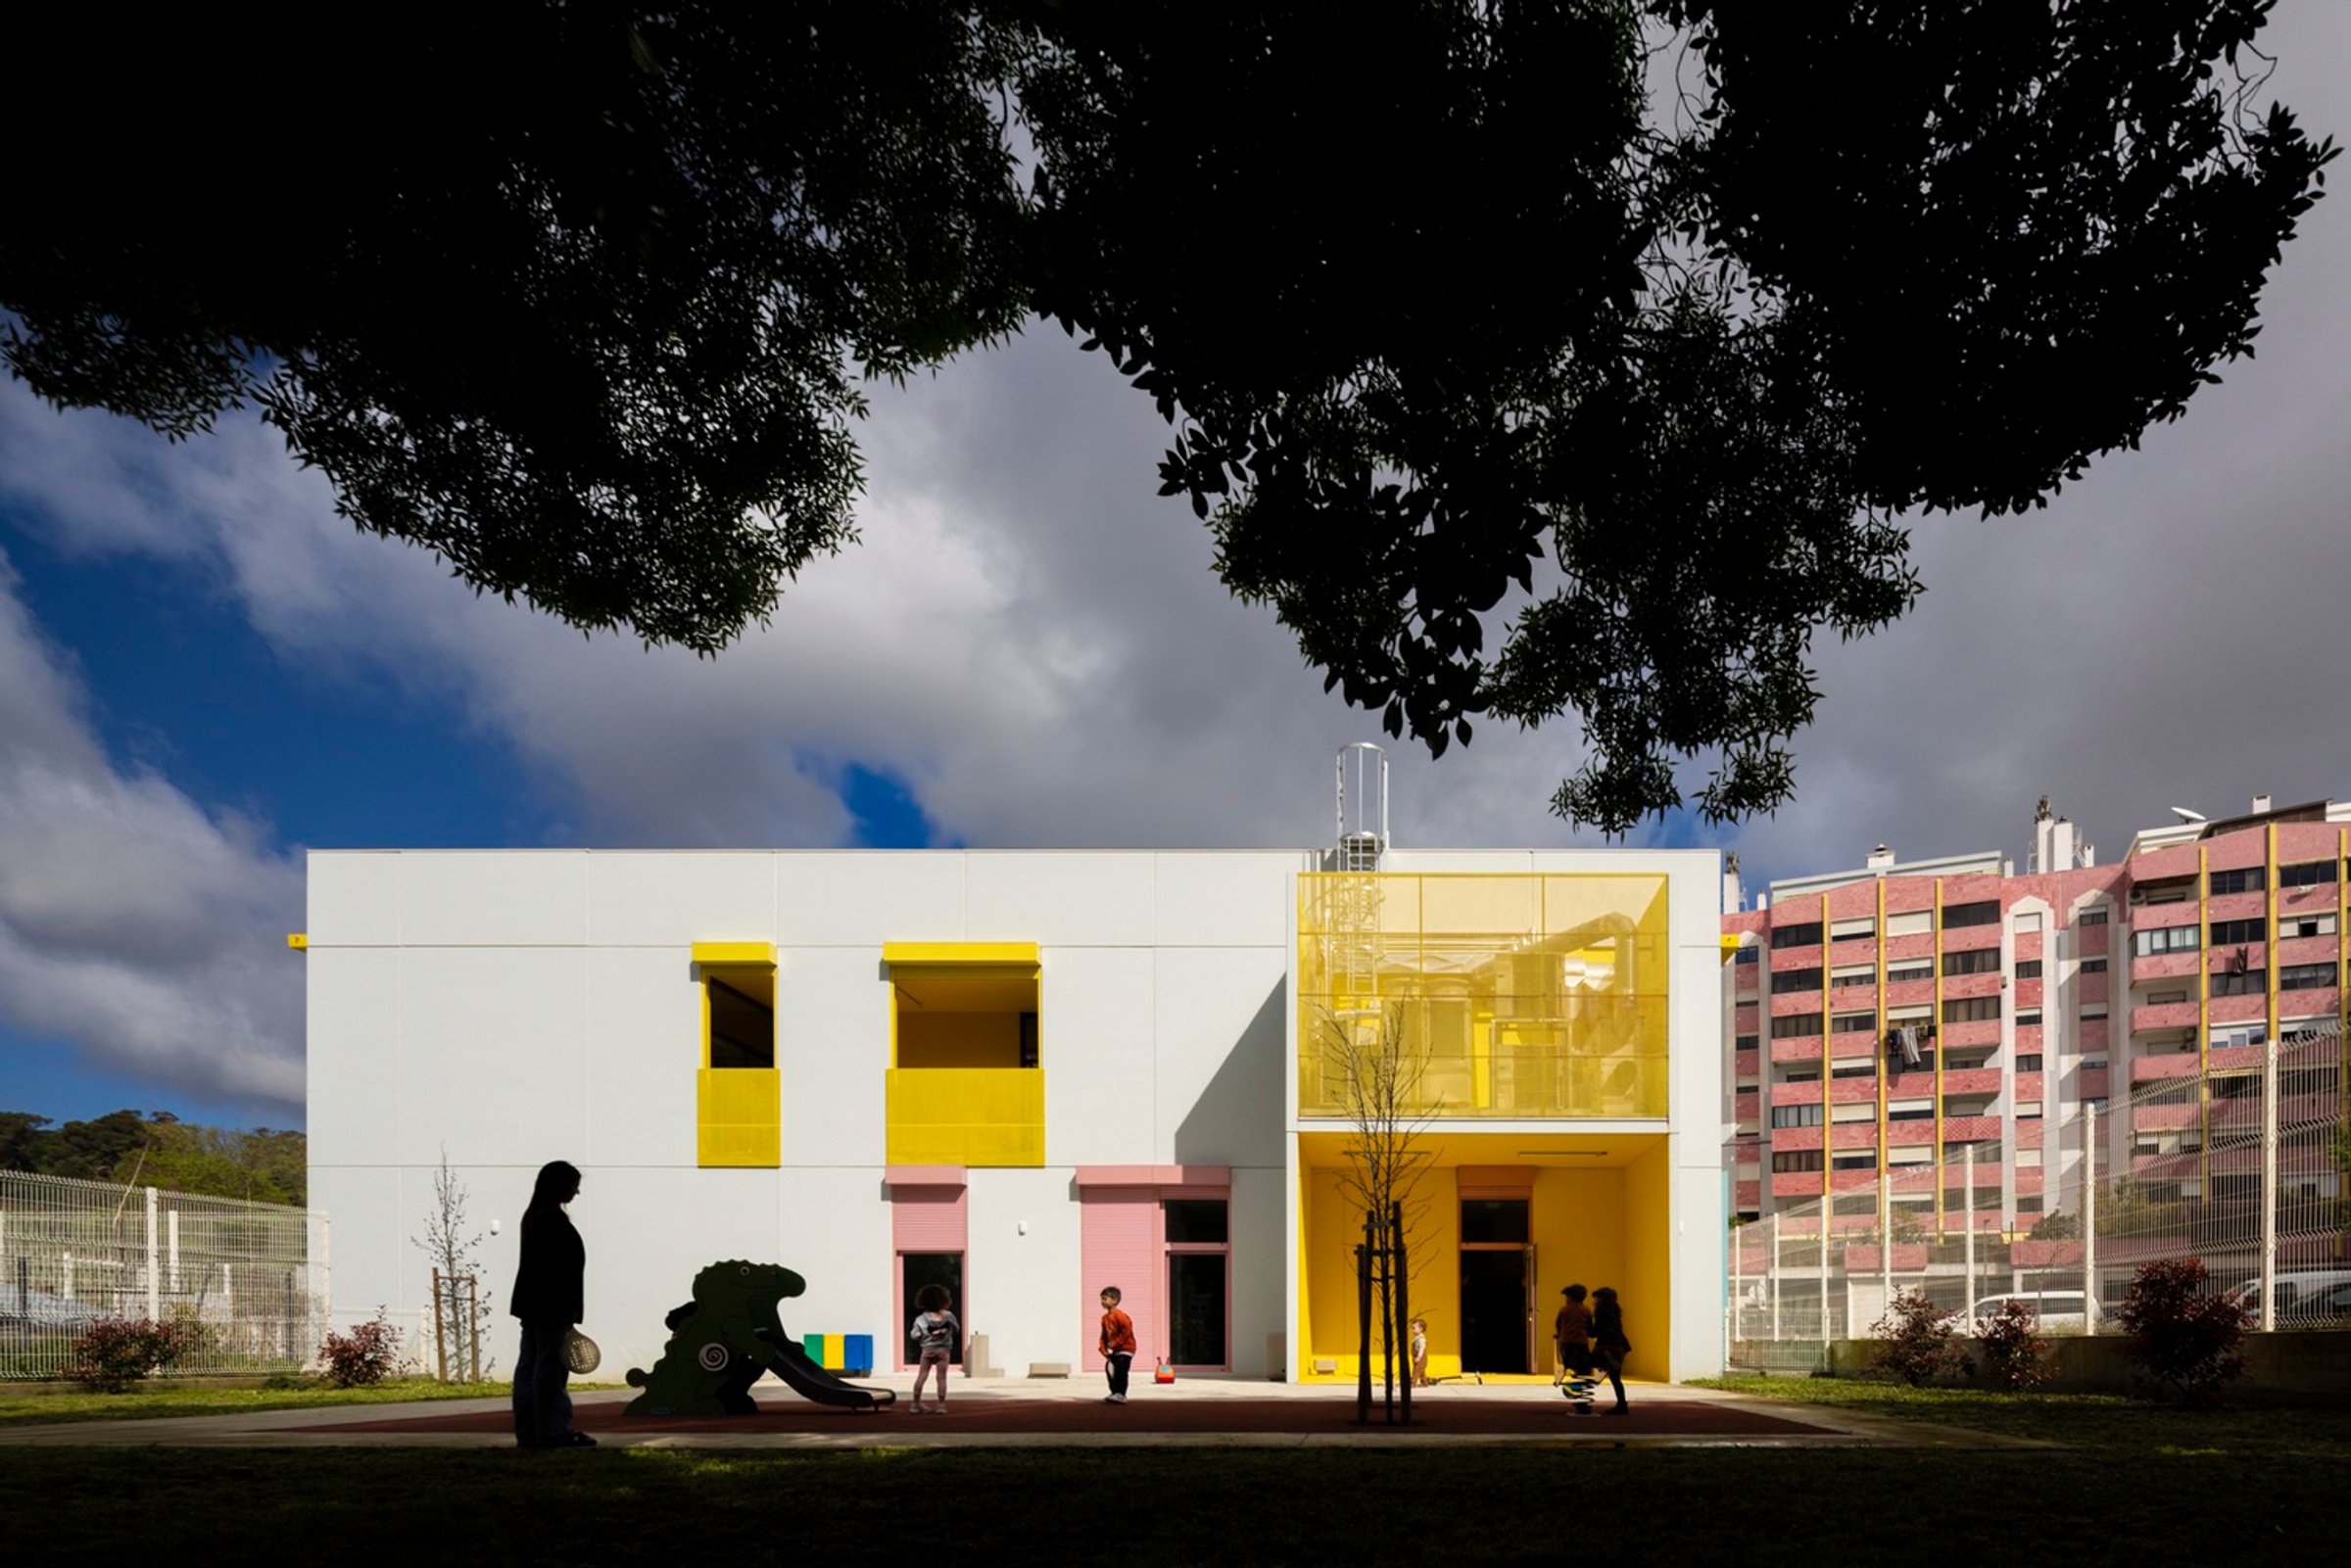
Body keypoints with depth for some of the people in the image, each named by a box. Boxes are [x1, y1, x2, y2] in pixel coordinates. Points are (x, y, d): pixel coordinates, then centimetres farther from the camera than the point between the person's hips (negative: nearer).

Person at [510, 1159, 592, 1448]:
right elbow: (560, 1268, -20)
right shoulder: (554, 1219, -16)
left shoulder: (533, 1216, 15)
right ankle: (553, 1432, -4)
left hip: (531, 1304, 10)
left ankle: (528, 1431, 12)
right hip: (552, 1305, -10)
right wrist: (569, 1311, -18)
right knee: (550, 1368, -6)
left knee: (529, 1366, 9)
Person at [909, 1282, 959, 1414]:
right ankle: (941, 1405, 1)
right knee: (942, 1378, 4)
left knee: (921, 1376, 9)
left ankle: (916, 1403, 11)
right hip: (943, 1349, 0)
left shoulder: (922, 1319, -6)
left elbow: (914, 1335, -5)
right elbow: (957, 1330, 10)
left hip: (927, 1350, 0)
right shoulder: (948, 1316, -3)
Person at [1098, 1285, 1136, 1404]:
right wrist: (1103, 1348, 2)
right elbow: (1104, 1335, 15)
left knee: (1120, 1370, -18)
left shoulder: (1119, 1315, -18)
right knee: (1109, 1370, 9)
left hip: (1125, 1348, -10)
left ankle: (1120, 1394, -17)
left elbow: (1127, 1330, -26)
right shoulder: (1105, 1318, 9)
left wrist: (1116, 1343, -22)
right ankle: (1115, 1392, 20)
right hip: (1115, 1350, 10)